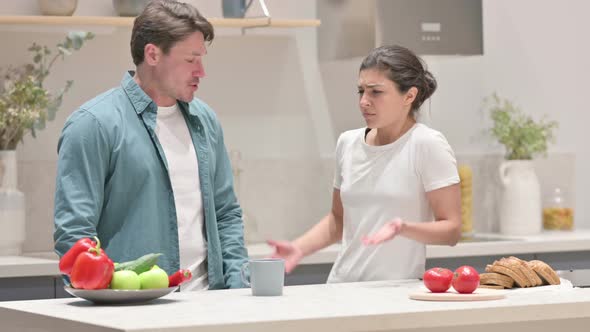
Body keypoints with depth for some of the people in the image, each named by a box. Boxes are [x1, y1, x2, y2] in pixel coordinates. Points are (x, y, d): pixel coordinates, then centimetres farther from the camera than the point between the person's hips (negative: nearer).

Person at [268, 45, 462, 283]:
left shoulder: (427, 145, -4)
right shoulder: (347, 143, 11)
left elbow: (451, 230, -6)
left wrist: (402, 227, -23)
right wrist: (299, 248, 6)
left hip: (396, 291, -5)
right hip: (342, 285, 5)